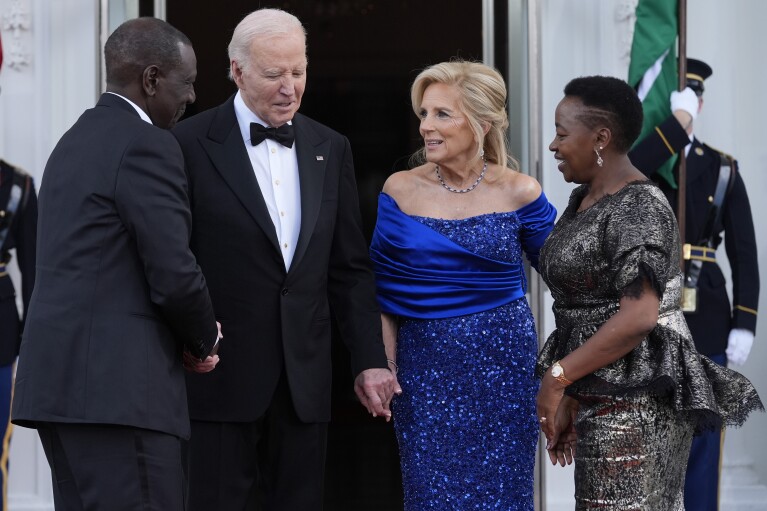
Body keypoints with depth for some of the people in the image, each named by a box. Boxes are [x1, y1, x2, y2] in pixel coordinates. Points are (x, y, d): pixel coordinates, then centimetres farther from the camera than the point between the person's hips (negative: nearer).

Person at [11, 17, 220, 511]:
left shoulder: (76, 141, 20)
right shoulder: (147, 145, -10)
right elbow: (174, 274, -15)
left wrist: (191, 337, 12)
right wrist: (204, 340, 5)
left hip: (59, 378, 10)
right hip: (116, 384, -10)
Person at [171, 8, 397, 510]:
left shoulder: (331, 149, 12)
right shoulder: (192, 144, -4)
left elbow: (351, 269, 13)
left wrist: (370, 360, 7)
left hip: (305, 378, 4)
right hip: (221, 375, -4)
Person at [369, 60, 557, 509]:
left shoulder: (518, 192, -3)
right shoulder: (401, 191, -1)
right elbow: (385, 291, 3)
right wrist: (385, 367, -2)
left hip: (503, 360, 0)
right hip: (427, 367, 1)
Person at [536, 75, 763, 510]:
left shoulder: (638, 208, -15)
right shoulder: (586, 200, 13)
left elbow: (638, 317, -23)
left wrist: (557, 376, -18)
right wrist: (569, 398, 12)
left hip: (634, 404, -9)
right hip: (604, 394, 9)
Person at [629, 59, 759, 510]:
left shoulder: (722, 168, 7)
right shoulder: (630, 156, 4)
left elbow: (744, 253, 4)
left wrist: (745, 324, -5)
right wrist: (677, 119, -24)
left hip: (704, 319, 1)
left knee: (702, 438, 3)